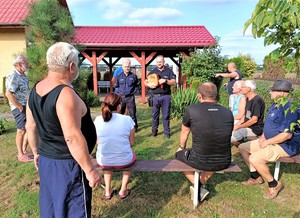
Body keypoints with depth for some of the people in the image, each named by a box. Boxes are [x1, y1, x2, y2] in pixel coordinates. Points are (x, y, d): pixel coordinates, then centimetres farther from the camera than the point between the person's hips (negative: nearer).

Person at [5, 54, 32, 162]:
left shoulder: (23, 75, 12)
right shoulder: (13, 76, -16)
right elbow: (8, 94, -25)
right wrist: (20, 107, -19)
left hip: (27, 106, 9)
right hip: (20, 108, -9)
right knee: (21, 131, 1)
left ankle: (24, 150, 31)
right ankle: (21, 155, 15)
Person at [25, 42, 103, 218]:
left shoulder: (35, 89, 3)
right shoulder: (65, 94, -25)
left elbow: (31, 127, 11)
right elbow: (72, 137, -29)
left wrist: (37, 152, 23)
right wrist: (90, 170, -22)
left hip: (45, 160, 9)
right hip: (67, 164, -8)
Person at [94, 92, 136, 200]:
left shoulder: (98, 120, -8)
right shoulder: (127, 119, -13)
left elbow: (98, 142, 4)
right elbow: (131, 143, -4)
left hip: (103, 162, 2)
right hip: (124, 161, -2)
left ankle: (108, 191, 38)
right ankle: (123, 190, 35)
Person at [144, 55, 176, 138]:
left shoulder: (169, 71, 4)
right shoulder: (153, 71, 11)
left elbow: (174, 82, -4)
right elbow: (145, 82, 12)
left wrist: (165, 80, -20)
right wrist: (149, 84, -10)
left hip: (166, 96, -2)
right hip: (155, 96, 2)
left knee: (166, 115, 3)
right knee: (155, 115, 8)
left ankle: (167, 132, 14)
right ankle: (154, 130, 20)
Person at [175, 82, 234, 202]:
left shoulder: (192, 110, -11)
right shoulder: (228, 112, -2)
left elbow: (184, 132, 5)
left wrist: (182, 147, 27)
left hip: (199, 161, -3)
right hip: (224, 163, 4)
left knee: (179, 153, 26)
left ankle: (199, 188, 16)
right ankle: (200, 184, 34)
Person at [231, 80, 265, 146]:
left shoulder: (257, 100, -18)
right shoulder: (248, 99, 14)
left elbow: (254, 120, -22)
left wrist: (239, 127, -16)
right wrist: (237, 124, 4)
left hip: (254, 130, -10)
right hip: (247, 127, 10)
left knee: (231, 137, -21)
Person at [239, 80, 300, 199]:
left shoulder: (289, 108, -25)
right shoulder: (275, 105, 8)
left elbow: (287, 135, -30)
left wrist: (267, 142, -20)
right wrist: (263, 135, 4)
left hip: (285, 146, -10)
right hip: (270, 141, 11)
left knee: (254, 158, -29)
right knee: (242, 147, 9)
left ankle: (274, 185, -4)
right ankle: (256, 177, 18)